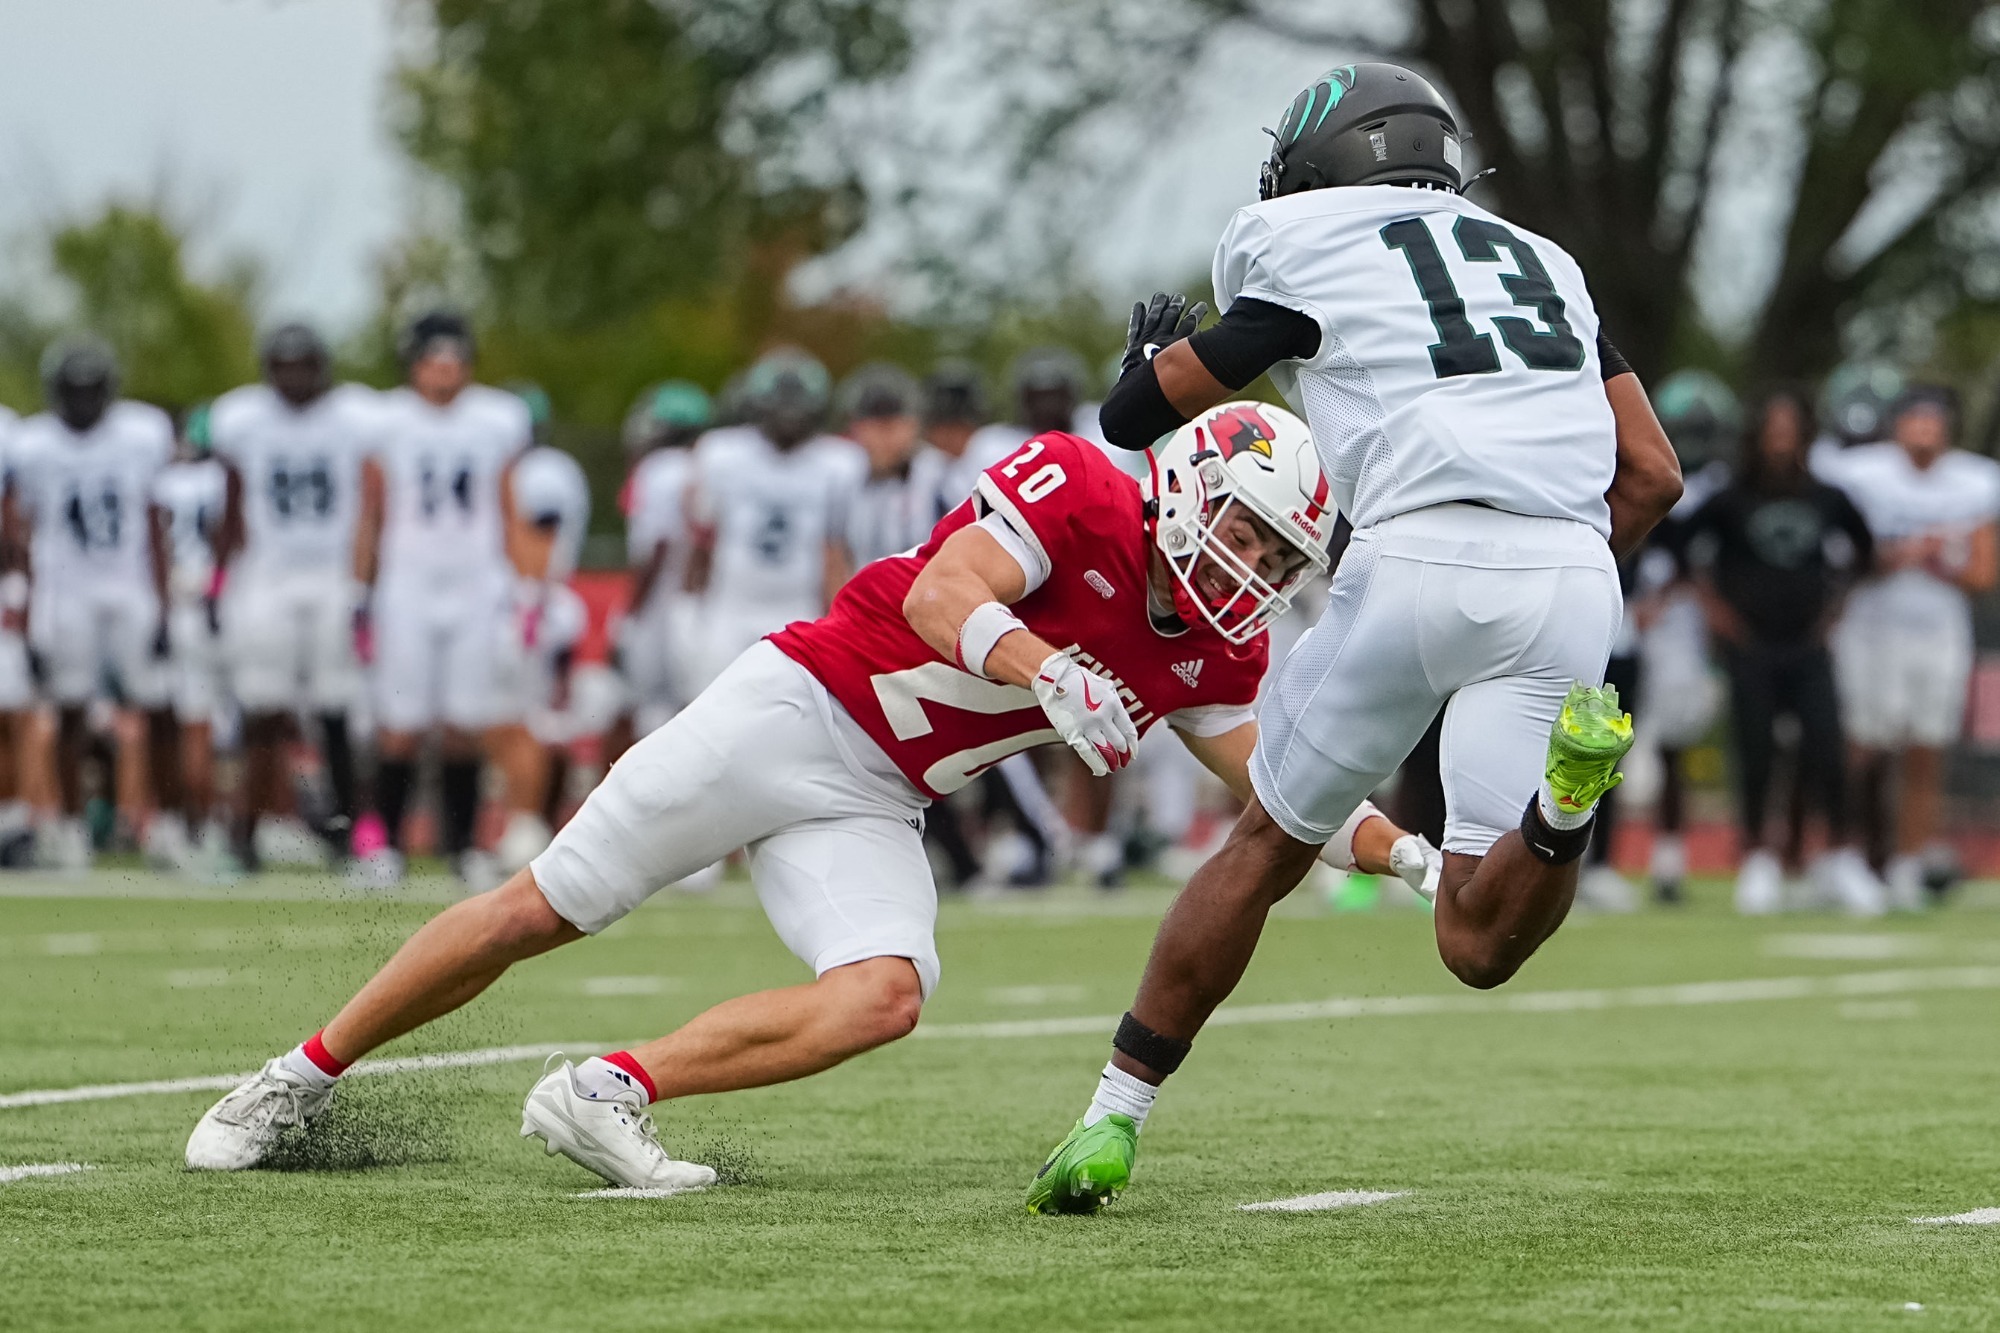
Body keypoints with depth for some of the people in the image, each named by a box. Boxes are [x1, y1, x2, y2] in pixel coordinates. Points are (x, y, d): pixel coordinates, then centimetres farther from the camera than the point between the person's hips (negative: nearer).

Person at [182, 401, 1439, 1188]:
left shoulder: (1213, 651, 6)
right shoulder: (1080, 489, -15)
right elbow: (943, 593, -27)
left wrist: (1409, 855, -3)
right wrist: (1047, 676, -44)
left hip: (871, 805, 6)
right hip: (795, 706, -6)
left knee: (885, 997, -22)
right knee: (538, 914, -4)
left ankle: (607, 1094, -20)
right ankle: (304, 1075, 11)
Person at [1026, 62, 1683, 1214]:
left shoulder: (1311, 263, 12)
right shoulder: (1543, 264, 27)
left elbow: (1134, 417, 19)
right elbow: (1654, 477, 20)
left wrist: (1156, 351, 41)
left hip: (1421, 558, -3)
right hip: (1574, 578, 3)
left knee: (1267, 847, 16)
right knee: (1480, 942, 3)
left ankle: (1113, 1123, 19)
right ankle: (1564, 795, -28)